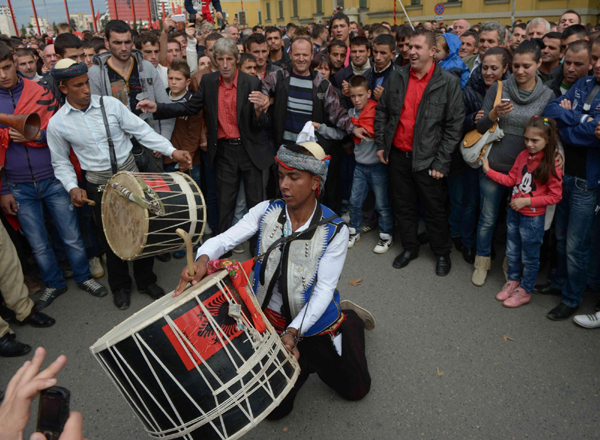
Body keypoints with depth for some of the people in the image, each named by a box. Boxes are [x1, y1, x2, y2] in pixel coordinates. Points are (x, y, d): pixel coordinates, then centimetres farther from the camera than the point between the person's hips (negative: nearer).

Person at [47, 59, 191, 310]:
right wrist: (72, 187, -11)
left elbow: (141, 130, -6)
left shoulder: (110, 104, -5)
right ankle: (120, 287, 33)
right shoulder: (57, 124, -4)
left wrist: (172, 151, -15)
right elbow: (61, 161, 5)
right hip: (99, 185, 0)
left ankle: (146, 281, 28)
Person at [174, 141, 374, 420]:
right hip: (271, 322, 2)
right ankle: (305, 365, 37)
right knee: (274, 409, 9)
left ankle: (350, 318, 38)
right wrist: (203, 258, -42)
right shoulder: (266, 212, -11)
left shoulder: (334, 230, -19)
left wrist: (294, 331, -32)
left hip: (315, 322, -1)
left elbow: (324, 290, -21)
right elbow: (225, 239, -19)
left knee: (356, 390, 15)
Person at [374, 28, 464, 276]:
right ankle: (409, 248, 35)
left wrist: (441, 162, -12)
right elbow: (382, 111, 13)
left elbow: (454, 125, -8)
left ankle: (442, 253, 29)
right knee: (402, 206, 15)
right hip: (398, 155, 4)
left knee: (434, 210, 8)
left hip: (427, 159, -4)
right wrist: (380, 144, 7)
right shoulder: (396, 78, 3)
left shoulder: (448, 83, -8)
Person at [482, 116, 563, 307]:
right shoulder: (523, 155, -2)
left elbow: (555, 196, -14)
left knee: (529, 258, 11)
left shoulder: (552, 164, -18)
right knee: (512, 253, 20)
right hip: (514, 212, 6)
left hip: (533, 218, -6)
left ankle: (525, 292, 28)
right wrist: (488, 171, 1)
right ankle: (513, 281, 41)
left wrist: (527, 201, -20)